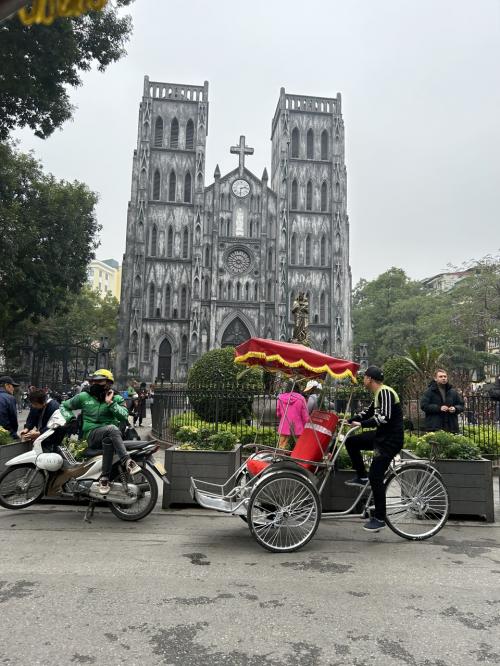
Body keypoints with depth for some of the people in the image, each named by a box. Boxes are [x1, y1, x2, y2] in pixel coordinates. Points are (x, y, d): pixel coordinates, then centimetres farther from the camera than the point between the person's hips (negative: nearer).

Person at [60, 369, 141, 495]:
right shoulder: (84, 397, 12)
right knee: (111, 428, -36)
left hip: (110, 434, 2)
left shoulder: (116, 398, 10)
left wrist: (110, 403, -12)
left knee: (108, 440, -38)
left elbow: (124, 416, -5)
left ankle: (104, 478, -34)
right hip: (92, 434, -1)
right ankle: (128, 462, -45)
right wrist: (70, 418, 4)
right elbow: (64, 406, 23)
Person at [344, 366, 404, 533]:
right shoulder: (378, 394, 12)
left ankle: (379, 519, 4)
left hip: (391, 440, -10)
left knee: (375, 476, -7)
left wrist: (361, 424, -23)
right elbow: (368, 413, 23)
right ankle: (362, 477, 16)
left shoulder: (385, 392, -18)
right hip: (381, 435, 10)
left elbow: (384, 417, -28)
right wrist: (349, 420, 16)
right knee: (351, 442, 8)